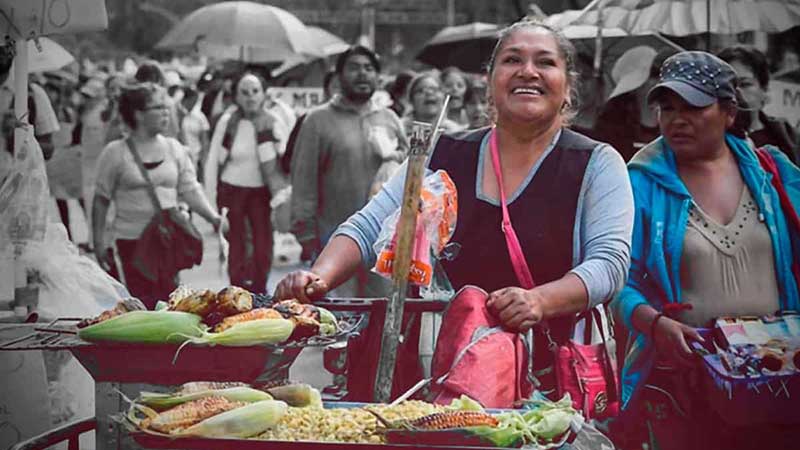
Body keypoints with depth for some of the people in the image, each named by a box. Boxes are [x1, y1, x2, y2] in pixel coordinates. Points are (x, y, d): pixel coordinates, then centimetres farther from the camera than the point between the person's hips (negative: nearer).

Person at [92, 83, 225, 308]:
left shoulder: (174, 149, 9)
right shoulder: (115, 152, -2)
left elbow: (190, 190, 10)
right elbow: (101, 200, 3)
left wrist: (213, 217, -6)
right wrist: (99, 242, 0)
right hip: (131, 240, -3)